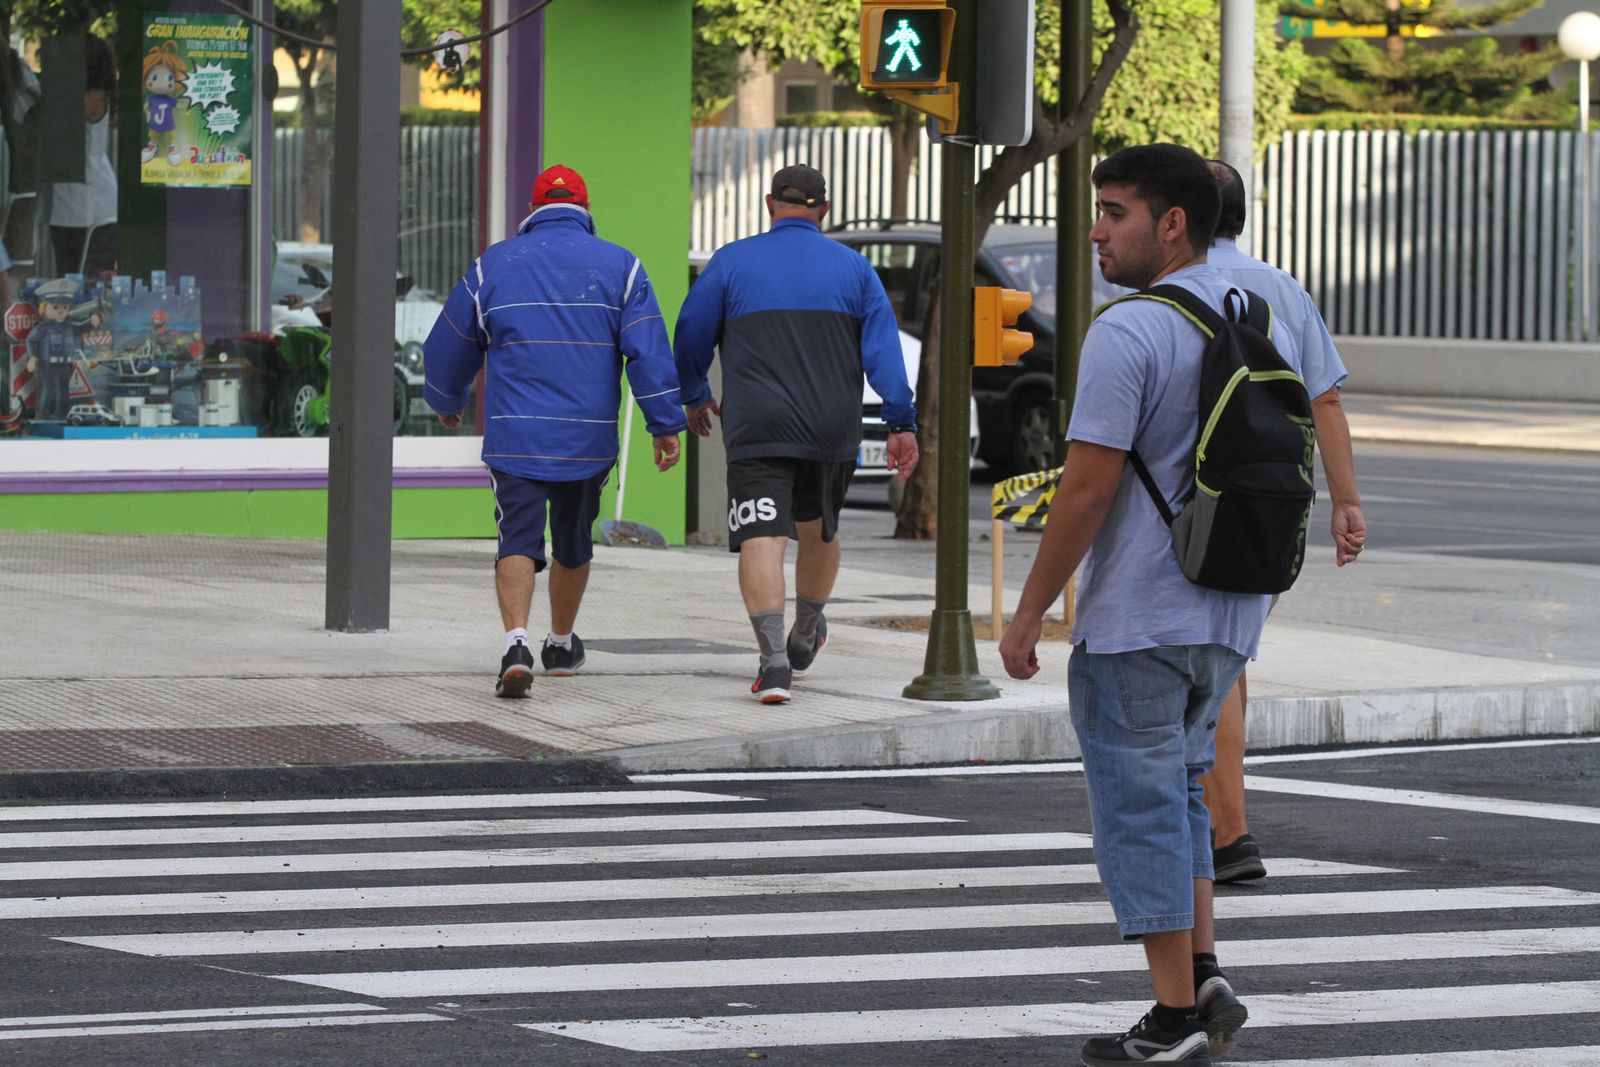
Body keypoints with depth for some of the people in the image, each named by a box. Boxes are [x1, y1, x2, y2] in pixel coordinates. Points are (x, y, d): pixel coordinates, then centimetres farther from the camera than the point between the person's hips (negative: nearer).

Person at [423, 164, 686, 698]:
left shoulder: (494, 265, 5)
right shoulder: (620, 266, 3)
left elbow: (449, 348, 14)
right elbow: (650, 352, -5)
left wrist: (447, 403, 32)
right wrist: (665, 425, -3)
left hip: (515, 435, -1)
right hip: (589, 439, 1)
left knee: (519, 540, -6)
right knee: (574, 541, 19)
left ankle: (516, 644, -29)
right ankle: (561, 645, 35)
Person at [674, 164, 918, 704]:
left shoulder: (732, 261, 1)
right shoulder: (853, 268, 6)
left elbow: (691, 335, 6)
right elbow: (883, 348, -1)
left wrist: (695, 396, 23)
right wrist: (901, 422, -2)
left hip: (757, 432, -3)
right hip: (832, 433, 3)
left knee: (762, 541, -10)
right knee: (819, 532, 23)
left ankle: (774, 659, -27)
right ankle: (804, 641, 41)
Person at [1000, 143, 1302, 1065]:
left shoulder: (1130, 333, -16)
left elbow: (1088, 489, -18)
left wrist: (1030, 613, -11)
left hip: (1137, 617, -8)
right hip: (1231, 615, 8)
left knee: (1141, 805, 0)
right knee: (1177, 790, 21)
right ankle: (1206, 977, 10)